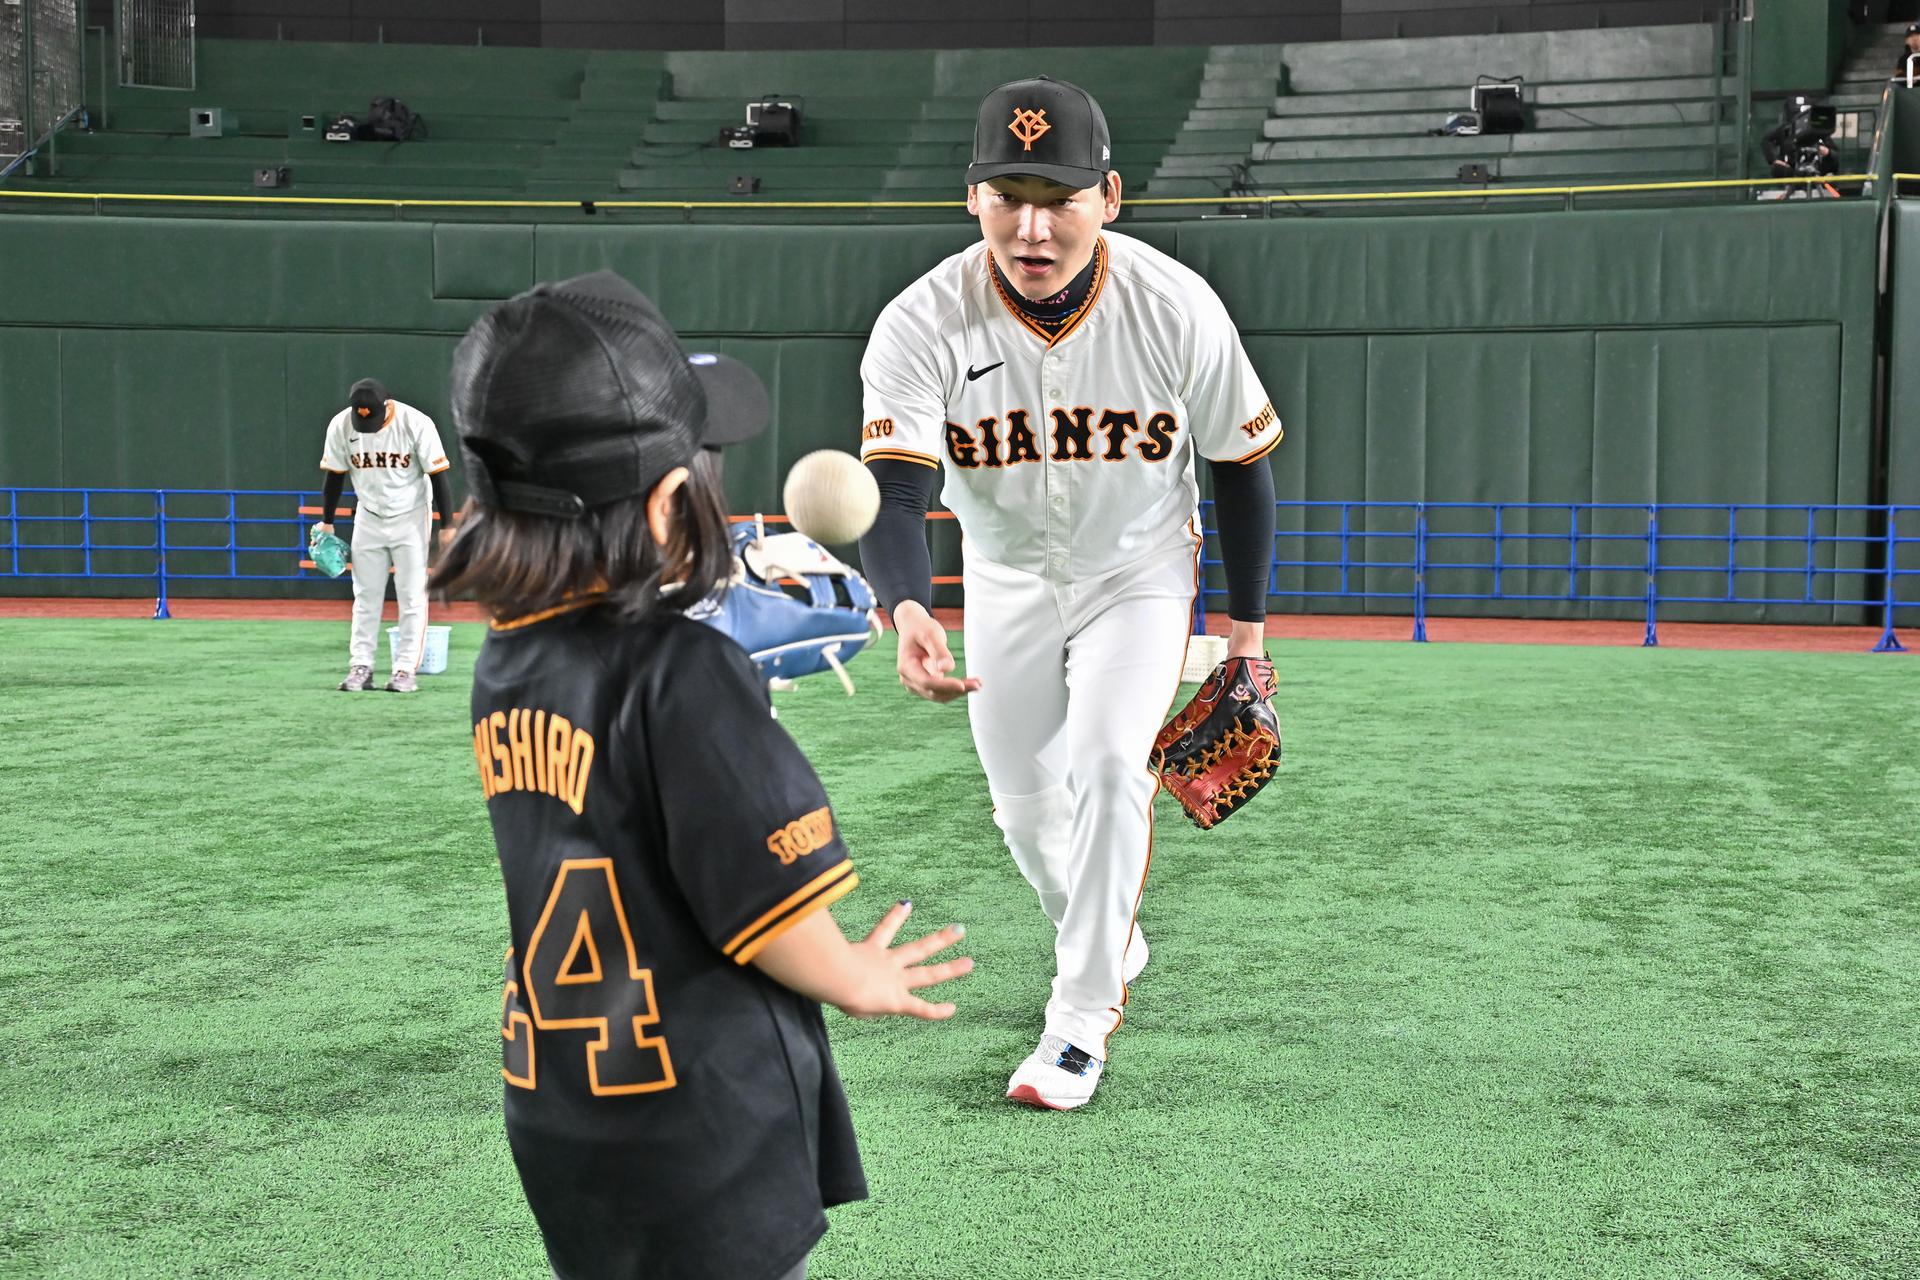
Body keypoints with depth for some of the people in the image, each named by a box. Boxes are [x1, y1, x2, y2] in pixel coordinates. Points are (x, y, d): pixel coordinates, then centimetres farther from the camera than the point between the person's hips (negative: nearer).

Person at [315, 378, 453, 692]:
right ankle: (361, 666, 11)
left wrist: (447, 526, -13)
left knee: (412, 596, -2)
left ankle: (406, 669, 2)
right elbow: (334, 475, 1)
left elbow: (438, 475, -14)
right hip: (368, 520, 3)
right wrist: (326, 522, 5)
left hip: (409, 519, -3)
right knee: (365, 595, 6)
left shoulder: (416, 424, -20)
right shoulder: (340, 425, -12)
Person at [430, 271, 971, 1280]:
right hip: (705, 1134, -6)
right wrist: (859, 983, -1)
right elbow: (771, 910, -19)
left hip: (554, 1122, 7)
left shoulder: (503, 666, 0)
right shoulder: (683, 670, -21)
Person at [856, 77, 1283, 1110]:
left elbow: (1240, 464, -9)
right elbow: (892, 494, -35)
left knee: (1107, 761, -21)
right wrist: (910, 614, -56)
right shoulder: (922, 324, -26)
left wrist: (1246, 626, -4)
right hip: (1007, 583, 2)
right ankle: (1109, 941, 41)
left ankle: (1081, 1020, -6)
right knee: (1023, 806, 10)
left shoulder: (1176, 309, -24)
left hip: (1140, 573, -2)